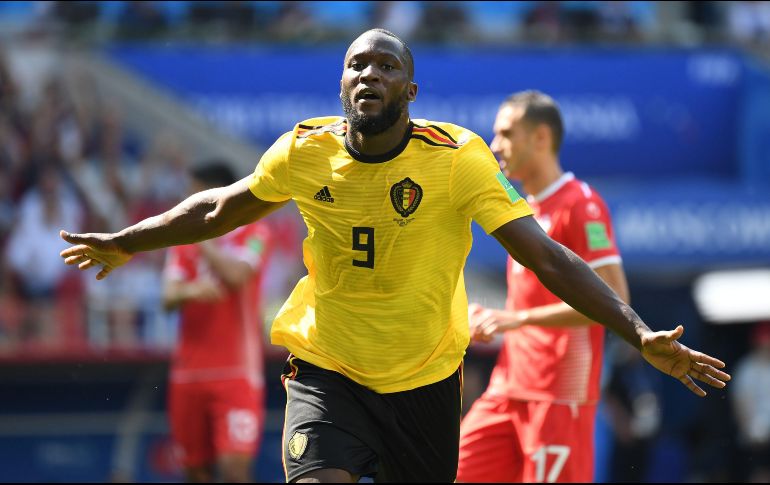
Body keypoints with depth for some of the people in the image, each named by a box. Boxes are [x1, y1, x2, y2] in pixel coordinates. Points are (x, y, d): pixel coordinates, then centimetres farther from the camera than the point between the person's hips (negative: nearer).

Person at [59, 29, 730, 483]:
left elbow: (546, 257, -17)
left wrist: (640, 335, -26)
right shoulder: (305, 152, -6)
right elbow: (222, 209, 14)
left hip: (424, 381, 0)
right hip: (326, 374, 0)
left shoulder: (459, 159, -14)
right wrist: (126, 243, 23)